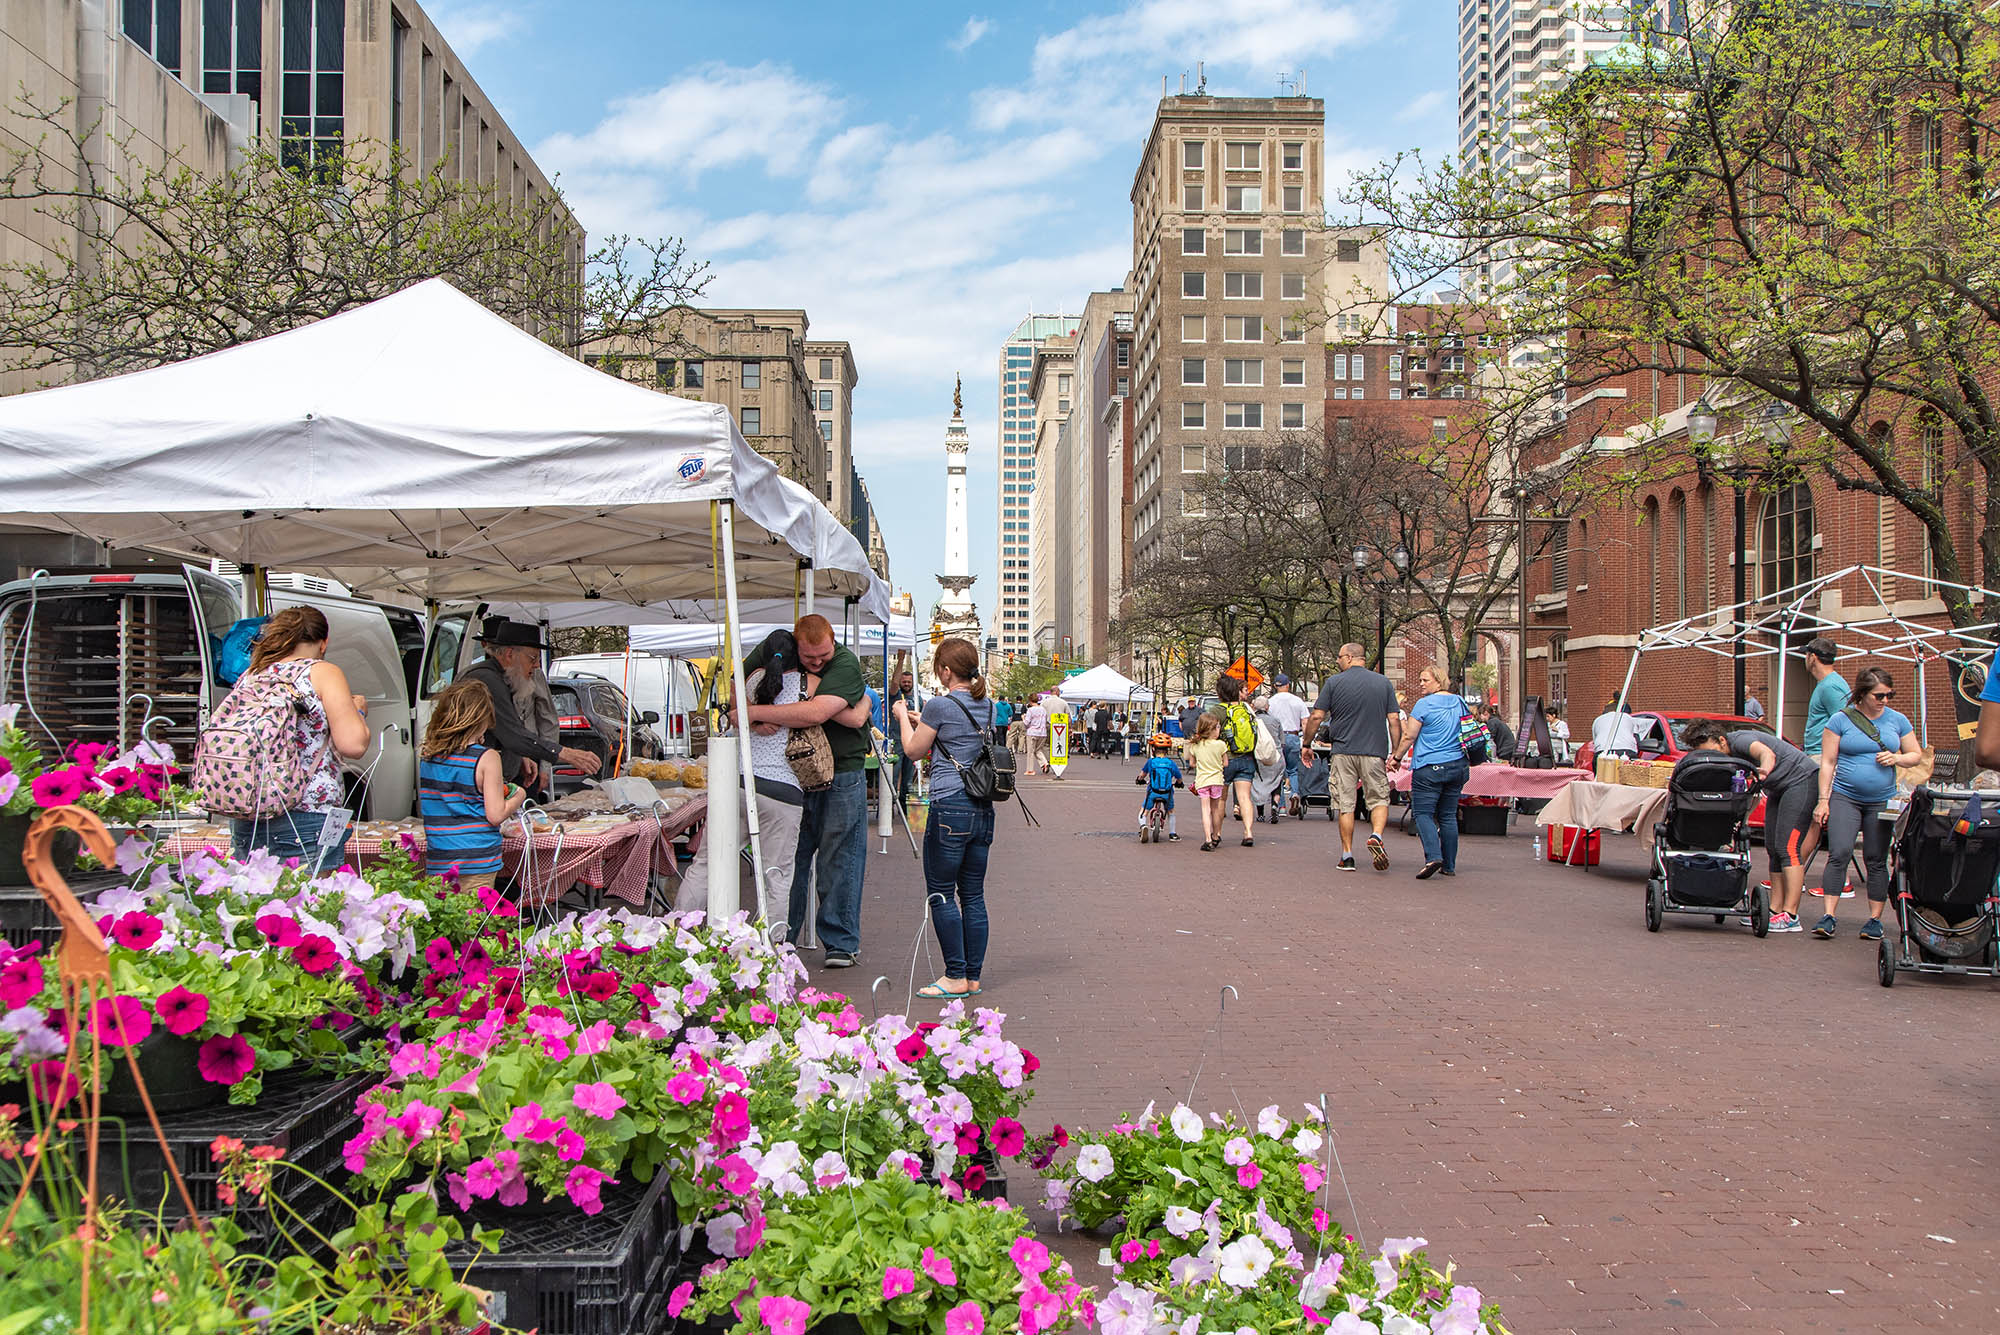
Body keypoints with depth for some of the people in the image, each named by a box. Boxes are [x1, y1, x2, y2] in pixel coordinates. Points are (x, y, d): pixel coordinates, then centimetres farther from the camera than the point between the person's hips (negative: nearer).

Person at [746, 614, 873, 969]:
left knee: (839, 861, 0)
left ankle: (841, 943, 8)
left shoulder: (845, 664, -14)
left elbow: (815, 713, -27)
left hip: (842, 773, -4)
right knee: (789, 857, 6)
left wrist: (755, 712, -23)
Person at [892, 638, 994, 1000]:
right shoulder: (986, 706, 12)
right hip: (983, 809, 7)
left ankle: (956, 977, 2)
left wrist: (903, 716, 19)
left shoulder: (940, 705, -9)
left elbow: (914, 750, 3)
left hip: (950, 807, -7)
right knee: (973, 895, 10)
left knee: (941, 894, 1)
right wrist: (919, 720, 28)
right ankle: (973, 976, 14)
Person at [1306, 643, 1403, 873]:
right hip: (1375, 752, 1)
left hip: (1343, 752, -1)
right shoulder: (1383, 683, 5)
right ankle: (1376, 835, -17)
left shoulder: (1334, 682, 0)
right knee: (1379, 799, 10)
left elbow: (1316, 717, -2)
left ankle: (1347, 855, 7)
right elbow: (1394, 720, 2)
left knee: (1345, 804, 6)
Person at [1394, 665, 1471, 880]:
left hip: (1430, 767, -6)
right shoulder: (1460, 703, 11)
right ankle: (1449, 865, 11)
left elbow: (1409, 737, -7)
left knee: (1423, 813, -3)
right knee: (1448, 815, 11)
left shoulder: (1424, 705, -8)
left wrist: (1396, 757, 5)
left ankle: (1433, 856, -22)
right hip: (1458, 766, 6)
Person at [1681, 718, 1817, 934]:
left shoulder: (1740, 740, -26)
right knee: (1773, 849, 7)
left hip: (1800, 778, -10)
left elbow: (1767, 753, -45)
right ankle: (1775, 910, 11)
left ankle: (1790, 917, -17)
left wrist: (1765, 770, -66)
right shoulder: (1724, 756, 1)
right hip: (1778, 788, 10)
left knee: (1787, 847, -16)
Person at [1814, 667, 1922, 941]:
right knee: (1839, 854, -12)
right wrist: (1823, 800, -6)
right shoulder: (1841, 720, -2)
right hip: (1845, 798, -2)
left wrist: (1897, 758, -8)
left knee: (1876, 861, 5)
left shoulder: (1897, 721, 7)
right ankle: (1829, 917, -11)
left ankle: (1875, 919, 13)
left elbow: (1916, 755, 15)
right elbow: (1827, 762, -1)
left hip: (1882, 802, 2)